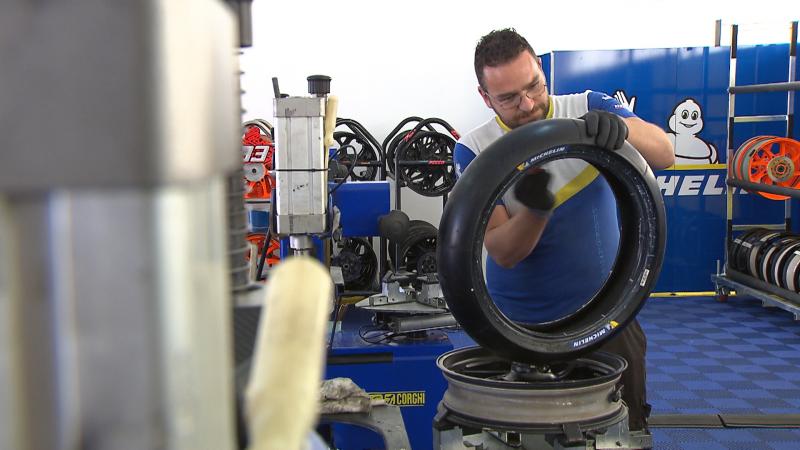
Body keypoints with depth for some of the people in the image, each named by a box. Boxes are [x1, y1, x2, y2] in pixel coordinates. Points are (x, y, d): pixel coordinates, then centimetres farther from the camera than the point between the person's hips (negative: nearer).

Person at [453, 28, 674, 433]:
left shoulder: (589, 109, -5)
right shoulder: (474, 151, -10)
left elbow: (663, 154, -19)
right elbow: (503, 253, -15)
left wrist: (621, 127, -39)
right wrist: (536, 209, -35)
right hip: (521, 325, -1)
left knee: (626, 428, 12)